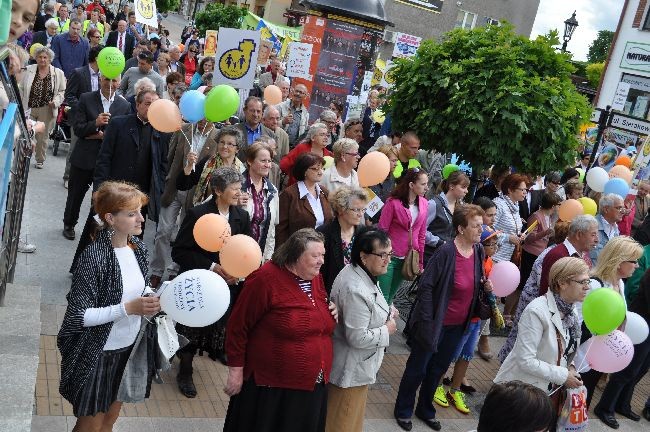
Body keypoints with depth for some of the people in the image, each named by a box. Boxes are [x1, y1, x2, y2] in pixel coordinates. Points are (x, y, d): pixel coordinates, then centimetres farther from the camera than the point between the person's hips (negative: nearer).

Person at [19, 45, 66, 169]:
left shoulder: (58, 73, 1)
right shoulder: (29, 70, 2)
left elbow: (62, 91, 6)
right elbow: (21, 89, 6)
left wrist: (55, 102, -10)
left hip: (47, 111, 0)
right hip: (29, 109, 1)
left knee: (42, 136, 8)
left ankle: (40, 160, 25)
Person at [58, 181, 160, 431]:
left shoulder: (139, 247, -4)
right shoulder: (94, 257, -24)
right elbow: (78, 315, -23)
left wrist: (150, 302, -8)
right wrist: (128, 309, -29)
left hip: (130, 347, 6)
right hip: (97, 354, -6)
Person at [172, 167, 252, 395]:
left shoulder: (242, 217, -2)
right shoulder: (197, 214, -17)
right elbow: (178, 252, -16)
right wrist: (212, 267, -21)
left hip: (228, 285, 4)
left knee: (219, 326, 15)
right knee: (191, 331, 9)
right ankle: (184, 372, 30)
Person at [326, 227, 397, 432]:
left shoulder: (357, 272, -1)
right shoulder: (356, 290, -33)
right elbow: (358, 338, -30)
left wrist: (386, 313, 2)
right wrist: (386, 330, -15)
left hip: (353, 364, 10)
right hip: (352, 369, -10)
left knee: (352, 415, 28)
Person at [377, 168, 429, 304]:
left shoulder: (424, 204, 2)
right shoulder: (393, 202, -13)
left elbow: (421, 235, 9)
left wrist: (421, 262, 11)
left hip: (409, 258, 4)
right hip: (390, 257, -4)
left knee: (391, 296, 16)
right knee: (382, 298, 0)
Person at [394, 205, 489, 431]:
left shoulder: (478, 251, -3)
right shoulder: (446, 252, -24)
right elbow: (425, 286, -20)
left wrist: (486, 285, -8)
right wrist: (426, 321, -20)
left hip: (458, 325, 7)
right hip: (435, 323, -6)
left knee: (438, 369, 23)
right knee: (417, 368, 11)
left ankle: (425, 409, 43)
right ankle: (403, 411, 31)